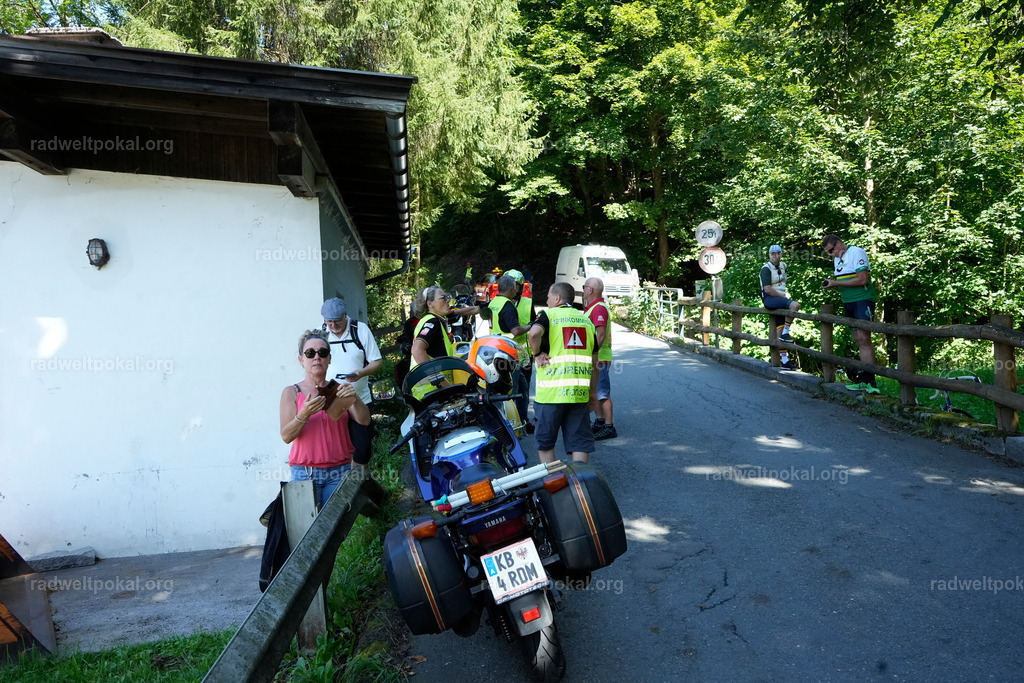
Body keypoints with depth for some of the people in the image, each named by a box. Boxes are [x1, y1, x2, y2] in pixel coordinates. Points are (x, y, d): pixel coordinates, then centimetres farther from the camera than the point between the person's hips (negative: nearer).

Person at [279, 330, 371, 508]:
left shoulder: (339, 390, 11)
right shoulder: (292, 392, 5)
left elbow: (364, 420, 0)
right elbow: (286, 436, -5)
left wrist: (354, 397, -17)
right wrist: (305, 414, -21)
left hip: (339, 472, 1)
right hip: (305, 472, -1)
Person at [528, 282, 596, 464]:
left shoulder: (548, 315, 1)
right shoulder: (587, 320, 17)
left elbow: (534, 333, -24)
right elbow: (593, 362, 16)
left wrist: (537, 353, -6)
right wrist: (592, 393, 21)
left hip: (551, 393, -4)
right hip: (580, 393, 4)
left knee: (545, 442, 11)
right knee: (580, 443, 7)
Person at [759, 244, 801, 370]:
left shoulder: (783, 265, 16)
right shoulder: (766, 268, -9)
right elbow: (768, 289, -18)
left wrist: (785, 294, 17)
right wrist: (783, 296, -12)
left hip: (780, 298, 7)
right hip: (770, 299, -7)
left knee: (780, 330, 3)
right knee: (795, 305, -31)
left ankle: (785, 360, 3)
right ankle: (785, 333, -19)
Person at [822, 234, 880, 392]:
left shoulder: (857, 252, -9)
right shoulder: (837, 258, 17)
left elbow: (862, 279, -18)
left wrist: (836, 283, -16)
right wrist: (831, 284, 2)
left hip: (863, 300, -8)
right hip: (848, 302, 8)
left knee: (863, 338, -16)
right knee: (859, 340, 6)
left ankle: (870, 381, -18)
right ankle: (863, 380, 6)